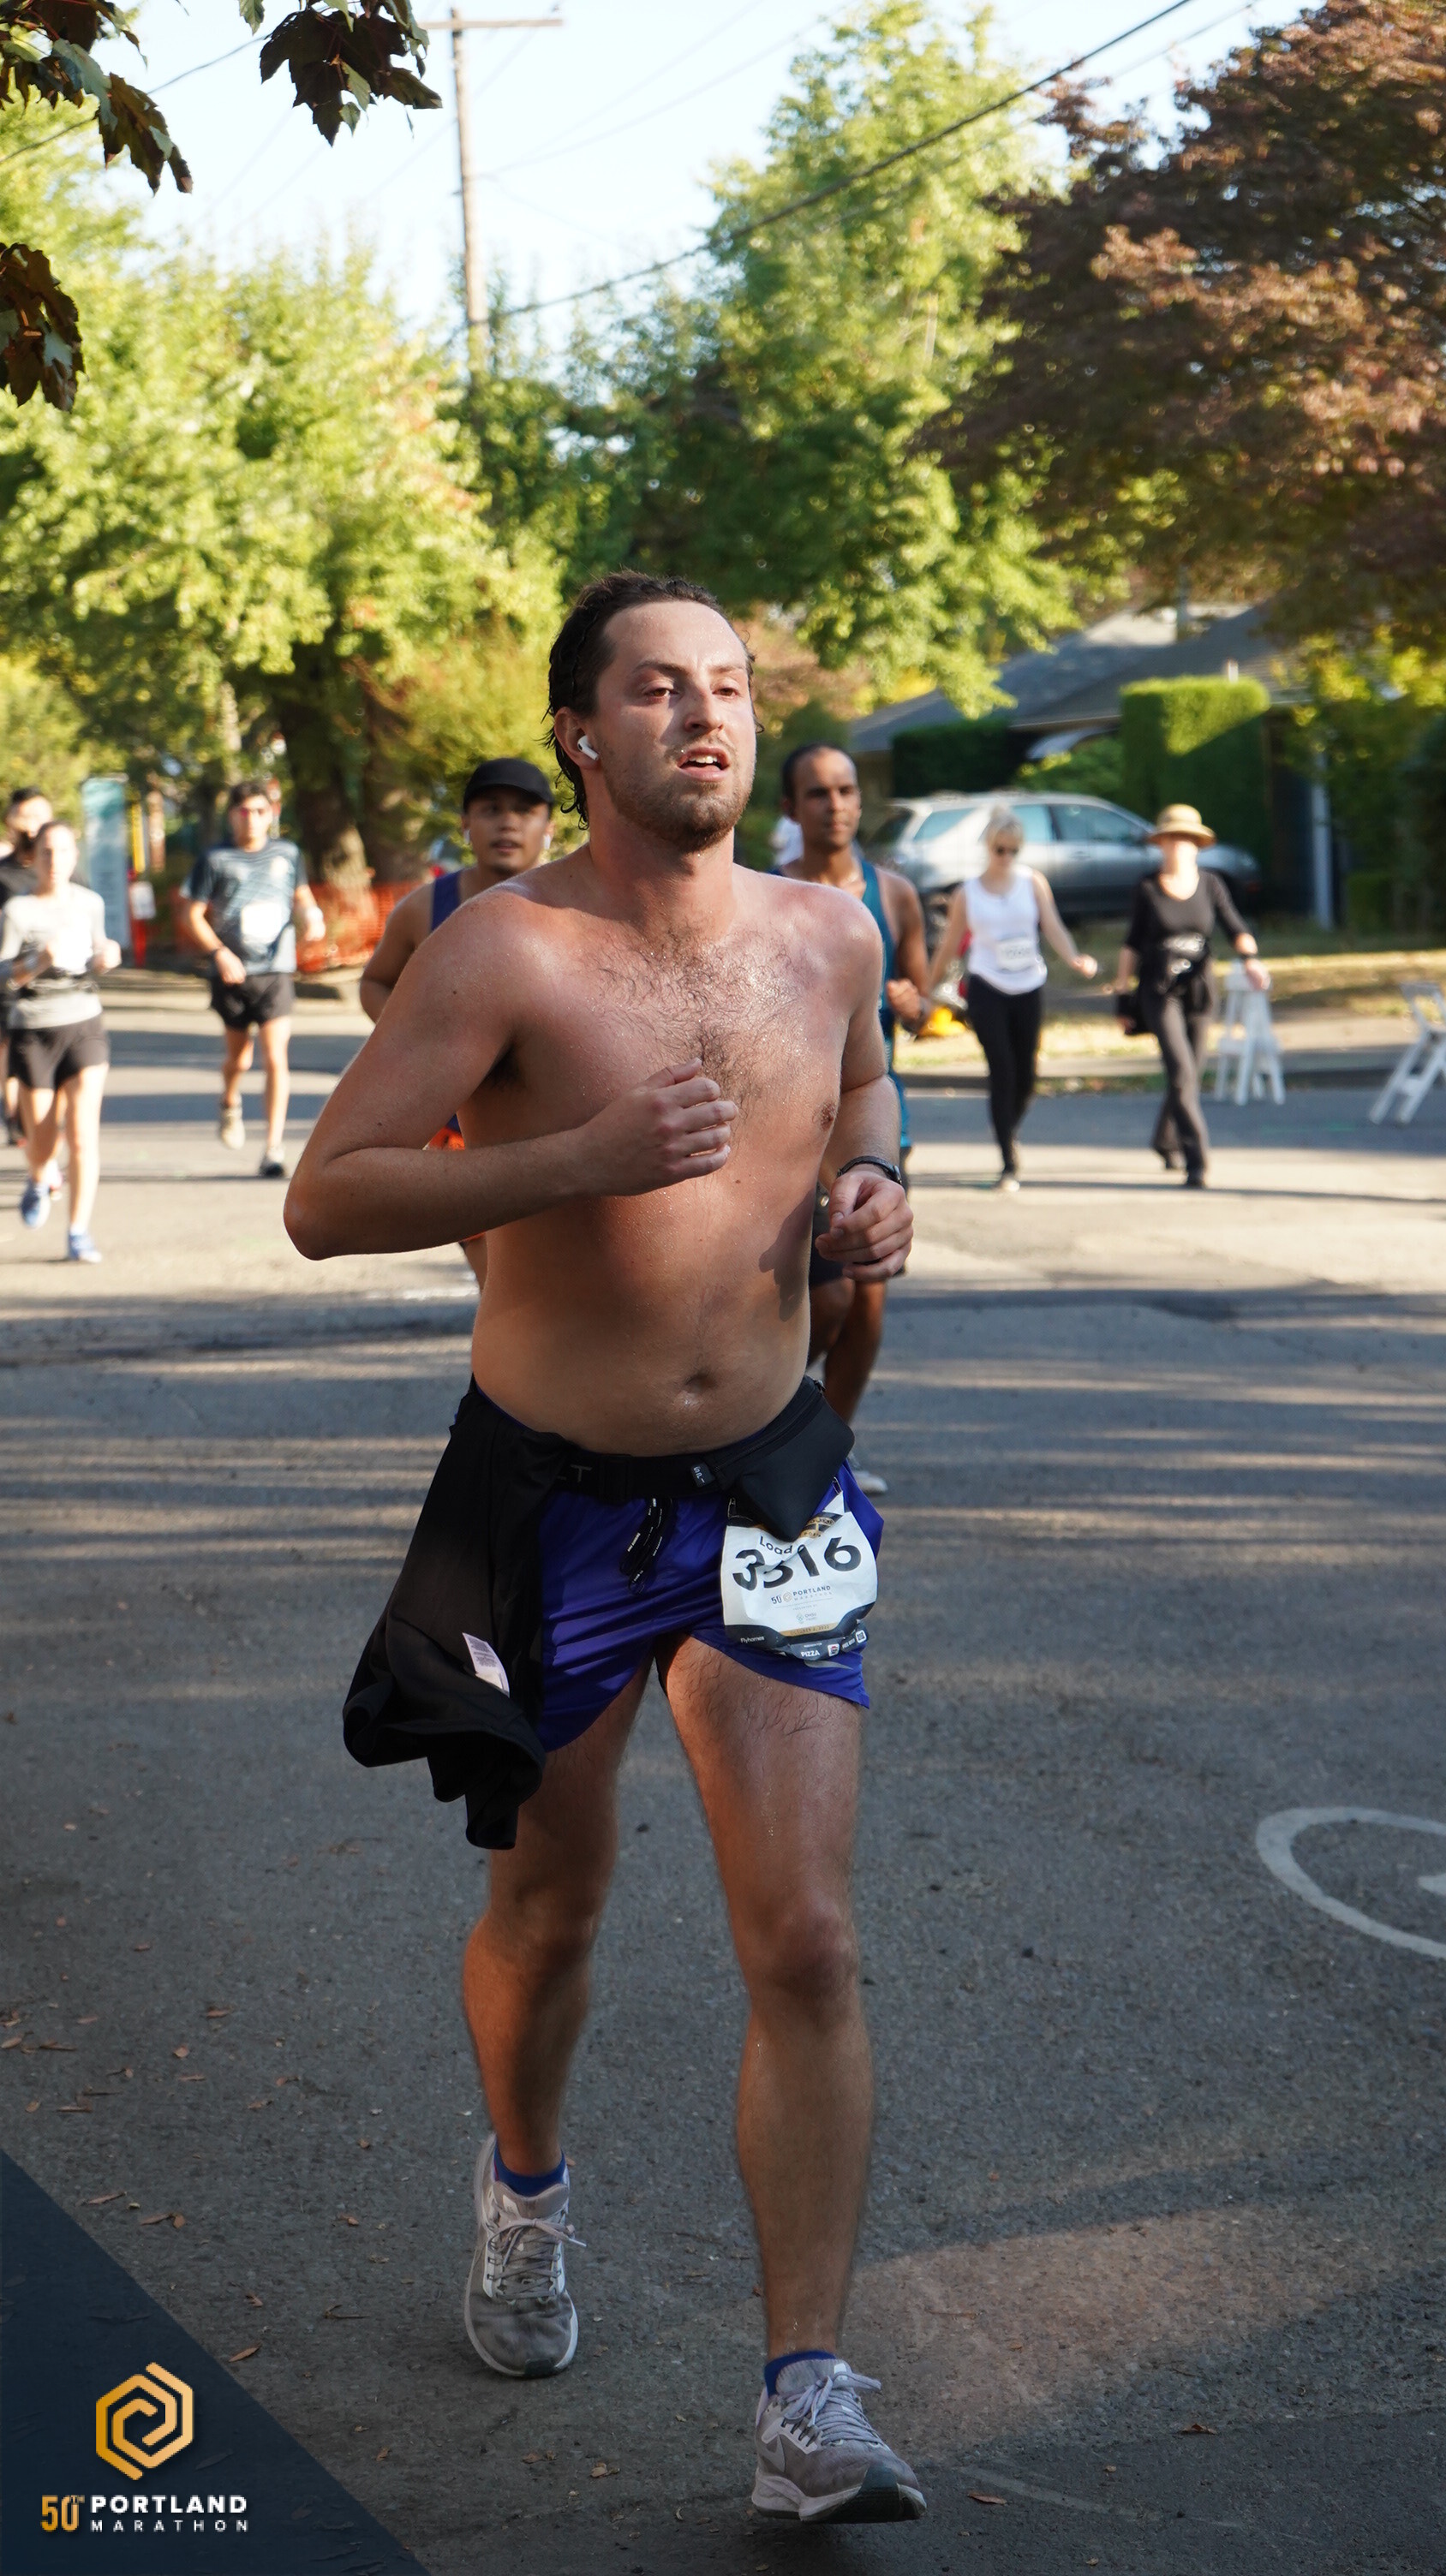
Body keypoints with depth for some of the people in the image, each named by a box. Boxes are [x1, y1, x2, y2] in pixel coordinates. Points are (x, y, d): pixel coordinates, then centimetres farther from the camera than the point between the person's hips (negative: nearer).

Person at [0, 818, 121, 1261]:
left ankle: (79, 1233, -10)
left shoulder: (90, 903, 5)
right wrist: (38, 962, -28)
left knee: (83, 1133, -12)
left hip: (84, 1025, 2)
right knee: (41, 1140, 6)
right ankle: (39, 1181, 43)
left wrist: (106, 958, -2)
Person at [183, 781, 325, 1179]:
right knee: (239, 1058, 13)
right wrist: (219, 952, -15)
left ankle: (273, 1150, -10)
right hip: (232, 974, 0)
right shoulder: (215, 861, -1)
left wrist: (311, 917, 1)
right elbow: (194, 914, -1)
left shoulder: (287, 854, 7)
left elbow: (302, 895, 23)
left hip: (276, 971, 0)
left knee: (276, 1059, -12)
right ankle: (230, 1104, 49)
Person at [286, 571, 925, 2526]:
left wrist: (872, 1178, 0)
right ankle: (526, 2189, 48)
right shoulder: (508, 951, -15)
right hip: (553, 1498, -2)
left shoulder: (829, 933, 0)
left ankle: (809, 2404, -2)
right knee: (552, 1904, 16)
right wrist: (577, 1158, -30)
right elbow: (324, 1198, -19)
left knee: (808, 1947, -7)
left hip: (769, 1489, 3)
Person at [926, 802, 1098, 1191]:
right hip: (987, 988, -2)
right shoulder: (967, 893, 2)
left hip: (1029, 988, 2)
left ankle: (1009, 1134, 37)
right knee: (1002, 1071, -12)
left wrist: (1075, 959, -22)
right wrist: (924, 990, 11)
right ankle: (1008, 1164, -9)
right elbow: (949, 945, 9)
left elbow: (1053, 926, -4)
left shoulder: (1033, 882, 4)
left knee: (1025, 1076, 6)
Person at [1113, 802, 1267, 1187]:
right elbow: (1133, 943, 7)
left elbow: (1235, 929, -4)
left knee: (1189, 1073, 13)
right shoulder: (1148, 889, 0)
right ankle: (1197, 1162, -18)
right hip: (1159, 992, -3)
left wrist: (1250, 959, -23)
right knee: (1181, 1072, -16)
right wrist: (1122, 988, 6)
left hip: (1198, 990, 3)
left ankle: (1166, 1142, 40)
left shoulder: (1210, 885, 3)